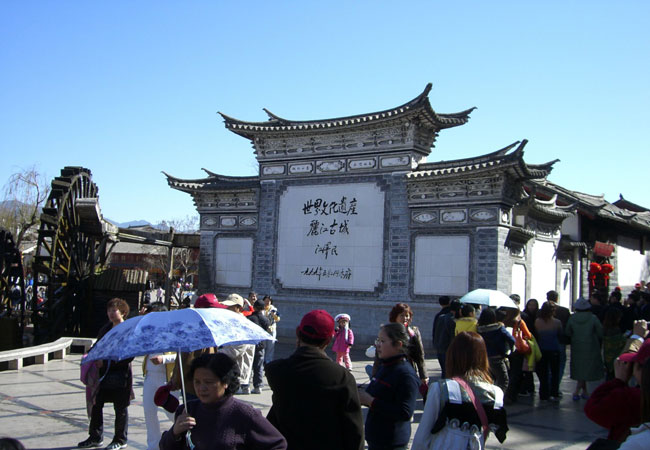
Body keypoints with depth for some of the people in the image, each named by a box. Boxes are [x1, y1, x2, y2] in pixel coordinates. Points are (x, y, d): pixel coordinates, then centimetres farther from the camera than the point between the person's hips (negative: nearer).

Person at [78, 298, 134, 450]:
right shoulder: (105, 329, 11)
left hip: (120, 376, -7)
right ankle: (95, 437, 25)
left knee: (120, 408, 5)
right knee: (96, 405, 9)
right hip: (104, 375, 7)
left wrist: (105, 362, -19)